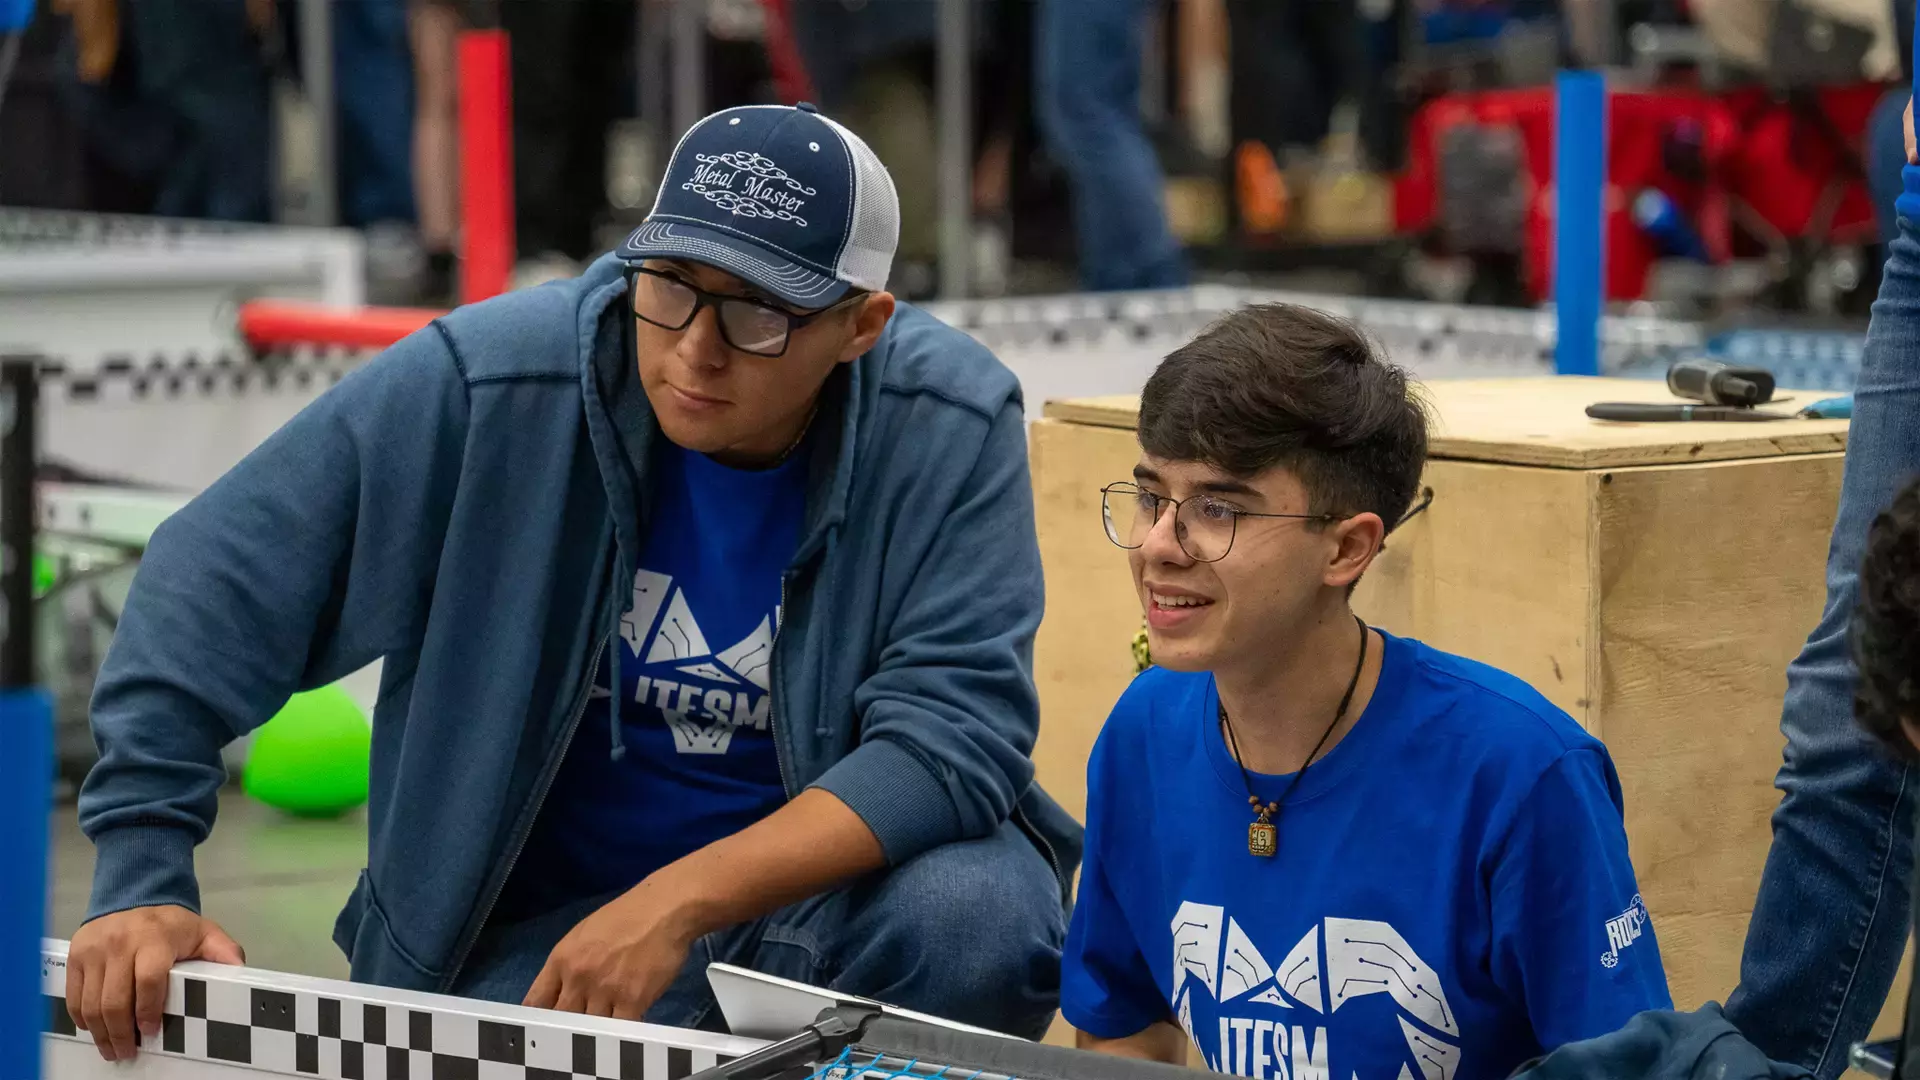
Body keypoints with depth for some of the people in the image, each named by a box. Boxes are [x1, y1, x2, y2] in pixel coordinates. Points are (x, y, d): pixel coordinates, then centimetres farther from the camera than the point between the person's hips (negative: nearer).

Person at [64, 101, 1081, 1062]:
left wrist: (684, 901, -31)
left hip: (839, 878, 0)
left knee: (982, 918, -32)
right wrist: (140, 881, -19)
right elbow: (215, 582, -12)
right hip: (545, 910, 0)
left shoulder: (953, 427, -16)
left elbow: (955, 726, -20)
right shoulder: (484, 385, -16)